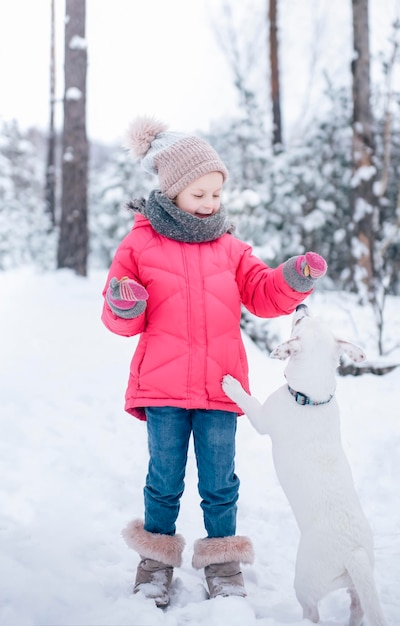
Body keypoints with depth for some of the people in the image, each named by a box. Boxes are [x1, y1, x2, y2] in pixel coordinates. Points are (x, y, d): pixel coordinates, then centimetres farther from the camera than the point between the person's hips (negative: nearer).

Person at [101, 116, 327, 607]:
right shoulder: (139, 244, 3)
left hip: (219, 385, 2)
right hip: (163, 385, -1)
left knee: (220, 481, 8)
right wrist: (123, 308, -18)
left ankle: (221, 559, 25)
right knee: (165, 479, 8)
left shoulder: (230, 248, 10)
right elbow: (122, 319, 4)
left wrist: (294, 280, -11)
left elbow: (262, 294, 7)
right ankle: (157, 556, 28)